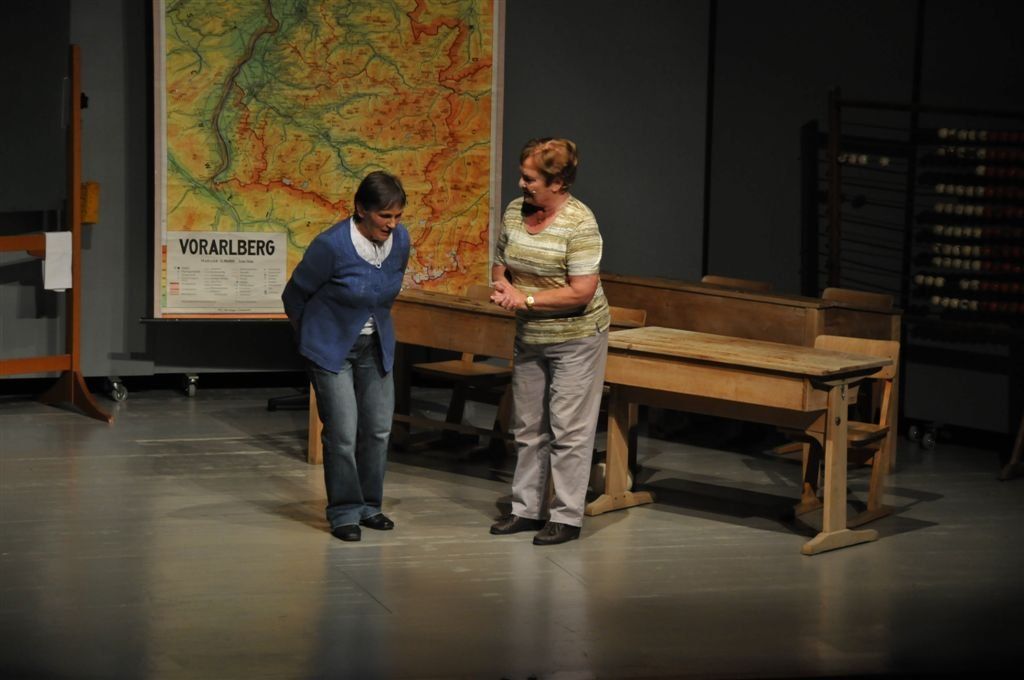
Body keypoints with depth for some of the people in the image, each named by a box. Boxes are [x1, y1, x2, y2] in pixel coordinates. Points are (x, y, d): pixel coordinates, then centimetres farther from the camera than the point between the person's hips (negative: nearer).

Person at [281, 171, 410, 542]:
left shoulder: (400, 240, -9)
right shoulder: (331, 245, -25)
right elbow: (295, 294, -8)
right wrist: (311, 336, 6)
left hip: (375, 347, 5)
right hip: (332, 348, -5)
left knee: (378, 428, 7)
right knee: (342, 432, -7)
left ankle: (369, 505, 22)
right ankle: (344, 512, 7)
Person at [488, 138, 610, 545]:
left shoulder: (579, 223, -21)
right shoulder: (514, 212, 1)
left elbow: (581, 292, -24)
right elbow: (500, 264, 14)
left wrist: (527, 300, -20)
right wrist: (503, 285, -9)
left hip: (576, 341, -7)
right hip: (530, 339, 7)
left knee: (569, 431, -1)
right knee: (528, 428, 15)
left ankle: (566, 517, 6)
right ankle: (527, 508, 26)